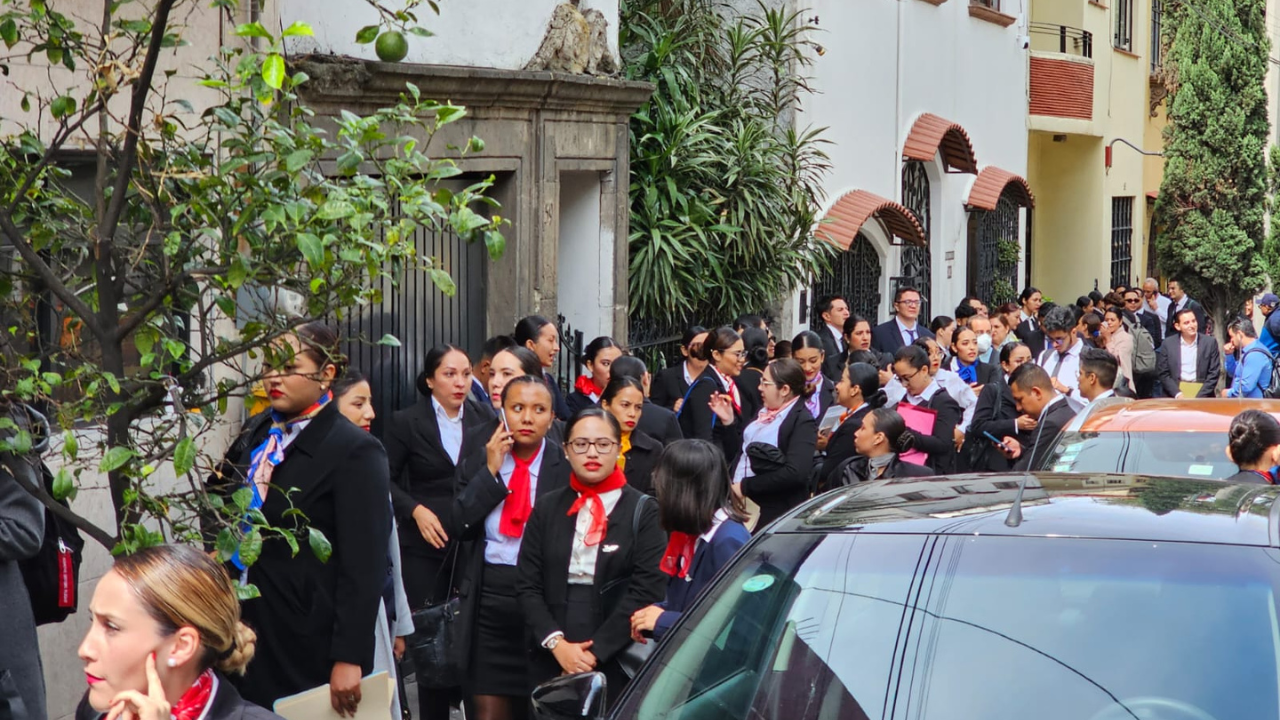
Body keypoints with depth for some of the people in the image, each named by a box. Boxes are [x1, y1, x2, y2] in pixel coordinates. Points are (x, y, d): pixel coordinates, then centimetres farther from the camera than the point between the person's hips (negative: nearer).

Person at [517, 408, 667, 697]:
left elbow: (646, 592, -8)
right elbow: (528, 585, 4)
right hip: (551, 662, 2)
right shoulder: (547, 508, 9)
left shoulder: (644, 512, 0)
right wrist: (557, 643, -11)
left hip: (616, 665, -2)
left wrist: (595, 652, -14)